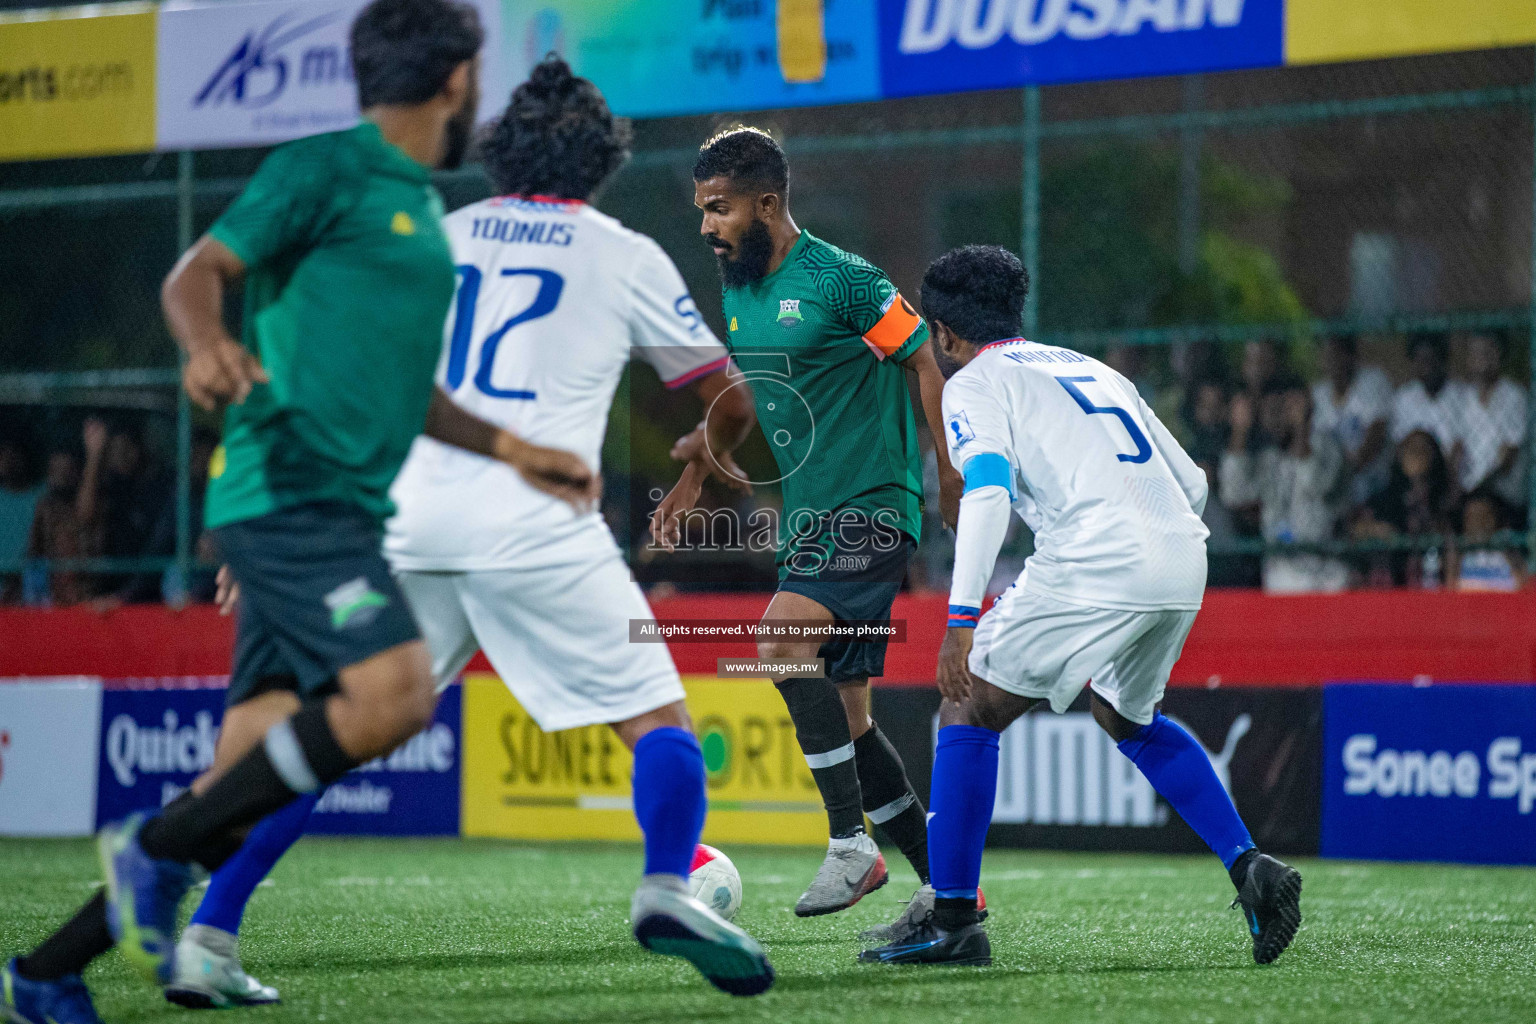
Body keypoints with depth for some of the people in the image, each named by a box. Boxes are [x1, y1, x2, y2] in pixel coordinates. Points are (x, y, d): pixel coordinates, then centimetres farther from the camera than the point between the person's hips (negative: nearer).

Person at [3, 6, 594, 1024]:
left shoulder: (422, 211, 24)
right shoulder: (323, 169, -2)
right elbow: (198, 272, -9)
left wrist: (516, 451, 28)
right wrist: (207, 345, -30)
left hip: (339, 511, 9)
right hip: (289, 490, -9)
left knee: (254, 767, 3)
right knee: (393, 691, -24)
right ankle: (159, 850, -14)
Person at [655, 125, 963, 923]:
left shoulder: (842, 281, -12)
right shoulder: (736, 293, 11)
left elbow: (923, 363, -7)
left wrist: (950, 473, -11)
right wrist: (692, 478, 24)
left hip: (872, 506, -9)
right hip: (806, 520, 9)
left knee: (782, 644, -27)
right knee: (842, 711, 6)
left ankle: (851, 845, -20)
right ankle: (946, 883, 16)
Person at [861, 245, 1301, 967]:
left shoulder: (975, 382, 8)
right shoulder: (1092, 369, 29)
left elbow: (988, 490, -11)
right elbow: (1192, 484, 27)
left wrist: (961, 619, -17)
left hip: (1095, 560, -7)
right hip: (1184, 563, 7)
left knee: (970, 710, 6)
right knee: (1126, 718, 31)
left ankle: (952, 921, 2)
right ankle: (1249, 869, 17)